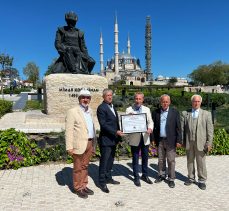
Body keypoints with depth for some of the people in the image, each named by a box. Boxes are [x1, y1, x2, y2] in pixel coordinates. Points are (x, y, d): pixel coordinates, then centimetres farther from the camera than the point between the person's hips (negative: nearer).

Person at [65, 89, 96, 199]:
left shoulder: (90, 111, 12)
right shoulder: (72, 111, -8)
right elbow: (69, 130, -12)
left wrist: (94, 142, 12)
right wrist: (69, 147, -16)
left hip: (90, 143, 6)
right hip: (79, 144, -6)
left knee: (85, 166, 17)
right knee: (78, 167, 7)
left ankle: (84, 186, 30)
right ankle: (78, 188, 22)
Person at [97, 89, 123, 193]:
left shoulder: (112, 107, 15)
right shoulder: (101, 108, -12)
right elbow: (103, 124, -19)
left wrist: (118, 133, 11)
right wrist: (116, 132, -22)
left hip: (113, 139, 8)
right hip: (106, 139, -8)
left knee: (110, 160, 17)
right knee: (104, 161, 0)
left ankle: (108, 178, 30)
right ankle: (102, 182, 12)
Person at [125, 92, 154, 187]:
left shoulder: (147, 109, 9)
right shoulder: (129, 110, -1)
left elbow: (150, 121, 7)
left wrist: (150, 128, -13)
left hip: (145, 137, 3)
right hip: (135, 138, -3)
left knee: (145, 157, 14)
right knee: (135, 158, 8)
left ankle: (145, 175, 32)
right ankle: (136, 177, 22)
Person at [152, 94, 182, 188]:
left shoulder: (174, 112, -3)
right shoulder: (156, 112, 3)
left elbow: (178, 127, -3)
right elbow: (154, 126, 7)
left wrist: (179, 140, -6)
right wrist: (153, 139, 4)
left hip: (170, 141, -2)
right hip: (159, 140, 3)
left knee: (171, 160, 4)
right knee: (161, 160, 14)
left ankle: (171, 179, 17)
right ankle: (161, 175, 30)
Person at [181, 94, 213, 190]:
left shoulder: (206, 114, 2)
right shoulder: (185, 113, 4)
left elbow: (210, 129, -1)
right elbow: (182, 128, 3)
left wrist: (209, 143, -5)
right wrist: (182, 141, 0)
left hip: (200, 142, -1)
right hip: (189, 142, 2)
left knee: (201, 162, 6)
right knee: (190, 161, 13)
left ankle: (202, 180, 21)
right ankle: (191, 178, 29)